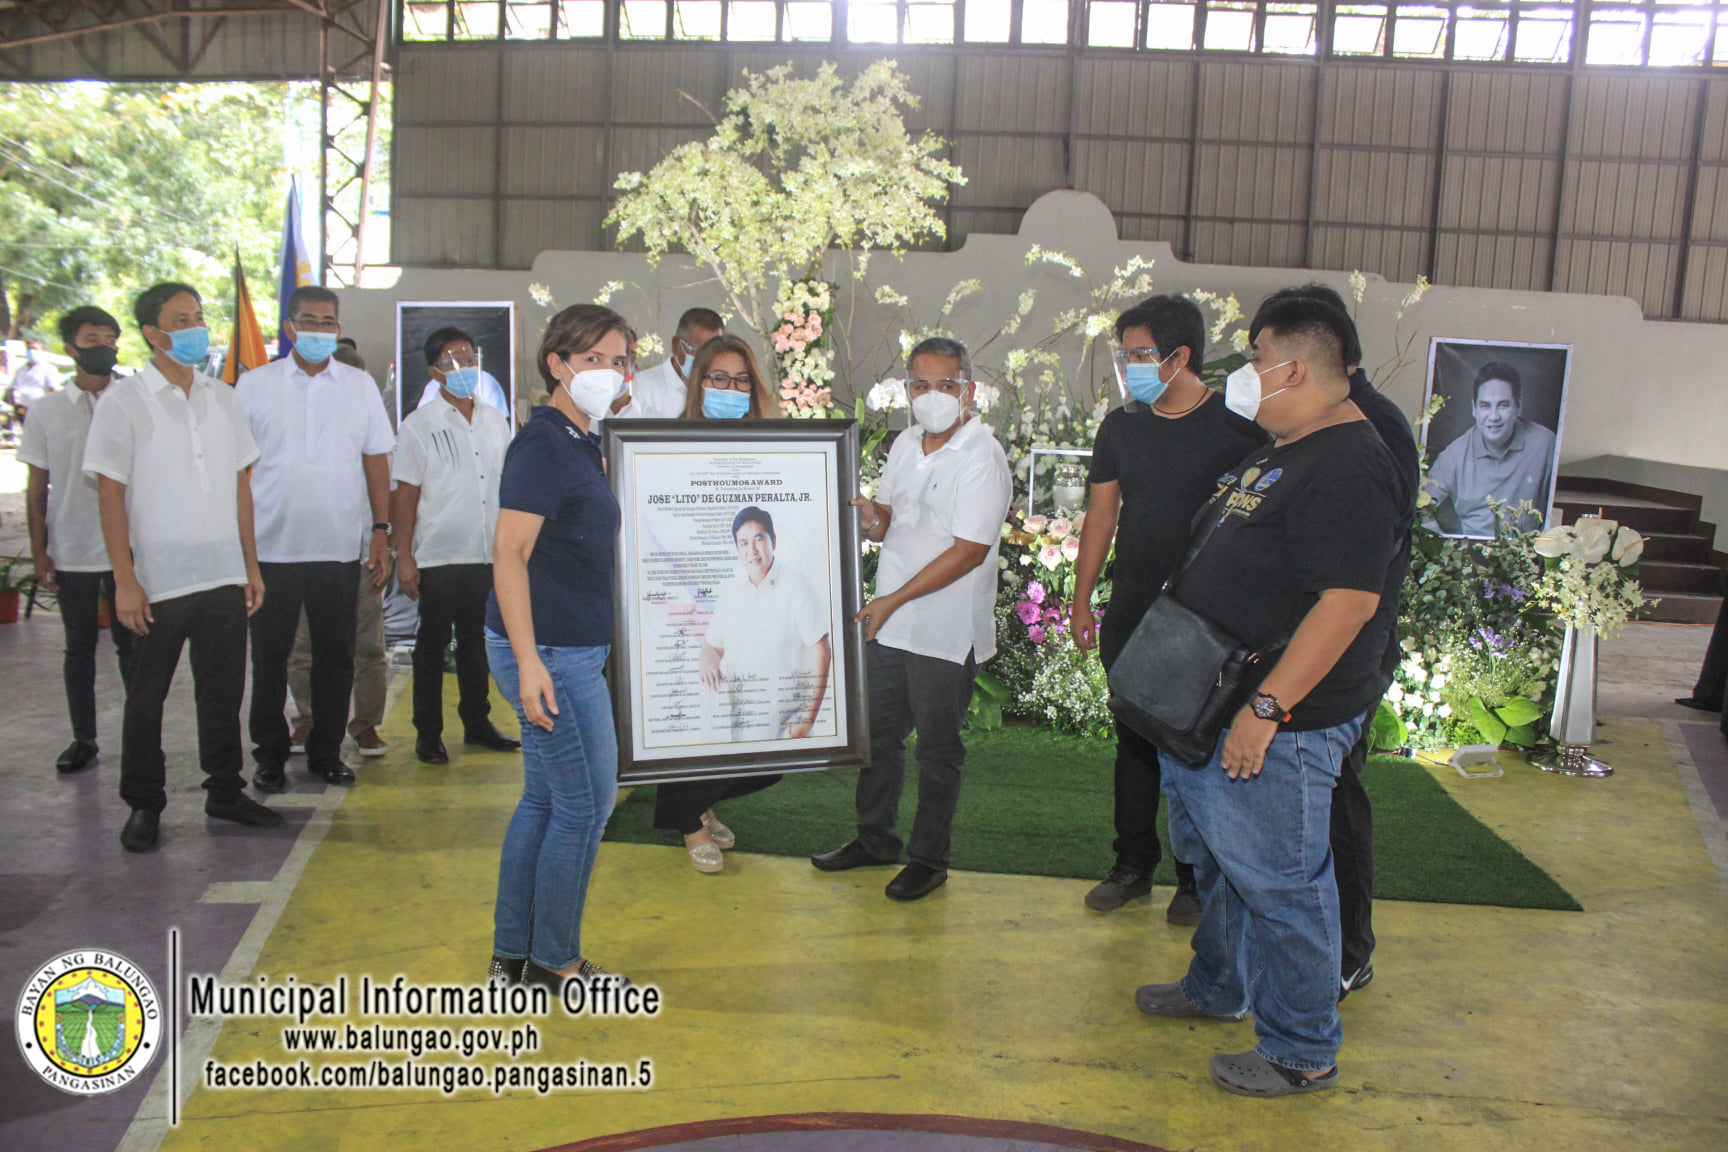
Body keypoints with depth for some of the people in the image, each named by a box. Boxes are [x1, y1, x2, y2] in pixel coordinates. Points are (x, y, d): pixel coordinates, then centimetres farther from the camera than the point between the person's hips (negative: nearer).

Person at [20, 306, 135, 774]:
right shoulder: (48, 410, 4)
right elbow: (37, 489, 6)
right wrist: (39, 551, 0)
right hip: (70, 553, 1)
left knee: (131, 644, 4)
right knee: (79, 646, 9)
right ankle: (83, 737, 19)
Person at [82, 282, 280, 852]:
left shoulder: (223, 398, 10)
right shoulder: (124, 403, -4)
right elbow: (110, 495, -6)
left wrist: (251, 565, 11)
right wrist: (125, 580, -11)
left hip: (224, 576, 4)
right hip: (158, 583, -4)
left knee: (223, 690, 11)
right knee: (146, 697, 6)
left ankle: (225, 790, 24)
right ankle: (144, 805, 19)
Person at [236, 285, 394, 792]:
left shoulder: (360, 386, 8)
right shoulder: (254, 385, 5)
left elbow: (377, 462, 9)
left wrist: (381, 532, 2)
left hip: (340, 547, 1)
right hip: (270, 547, -1)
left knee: (336, 656, 8)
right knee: (270, 658, 7)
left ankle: (326, 752, 22)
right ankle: (270, 755, 20)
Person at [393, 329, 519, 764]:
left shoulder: (495, 421, 11)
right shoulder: (420, 425, -2)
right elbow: (404, 494, -5)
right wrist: (404, 557, -10)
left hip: (487, 555, 4)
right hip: (438, 558, -4)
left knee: (476, 644, 13)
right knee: (432, 647, 5)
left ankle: (477, 723, 25)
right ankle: (428, 735, 13)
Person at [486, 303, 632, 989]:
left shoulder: (579, 442, 14)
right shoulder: (543, 444, -15)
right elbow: (509, 555, -21)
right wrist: (529, 662, -26)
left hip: (571, 649, 10)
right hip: (549, 651, -10)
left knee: (544, 800, 15)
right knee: (586, 803, -1)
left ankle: (511, 955, 26)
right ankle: (553, 961, 15)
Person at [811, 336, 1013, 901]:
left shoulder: (981, 458, -16)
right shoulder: (906, 445, 8)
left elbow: (969, 551, -21)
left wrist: (893, 600, -20)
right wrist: (869, 516, -8)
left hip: (945, 632, -7)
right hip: (887, 622, 7)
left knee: (937, 748, 7)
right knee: (877, 733, 18)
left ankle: (929, 858, 23)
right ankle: (875, 838, 35)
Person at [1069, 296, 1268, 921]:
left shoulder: (1236, 429, -8)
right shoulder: (1120, 427, 6)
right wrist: (1081, 601, 11)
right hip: (1131, 613, 4)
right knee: (1134, 743, 12)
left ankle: (1196, 878, 21)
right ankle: (1133, 865, 26)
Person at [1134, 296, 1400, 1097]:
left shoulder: (1348, 466, -21)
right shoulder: (1280, 452, 13)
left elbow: (1349, 601, -28)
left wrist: (1267, 707, -29)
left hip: (1279, 726, -11)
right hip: (1211, 703, 11)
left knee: (1278, 880, 1)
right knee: (1214, 854, 24)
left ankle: (1302, 1052, 17)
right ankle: (1218, 986, 44)